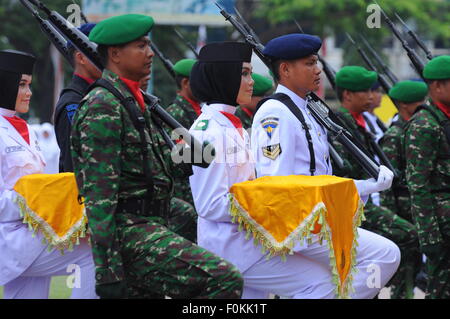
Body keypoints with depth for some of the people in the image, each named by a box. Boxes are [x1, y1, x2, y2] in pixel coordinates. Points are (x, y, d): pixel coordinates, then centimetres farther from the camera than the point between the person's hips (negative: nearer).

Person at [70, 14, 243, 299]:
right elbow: (99, 194, -19)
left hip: (148, 226, 10)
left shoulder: (136, 102, 20)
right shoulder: (103, 107, -12)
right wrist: (108, 270, -23)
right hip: (130, 233, -10)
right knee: (225, 279, -21)